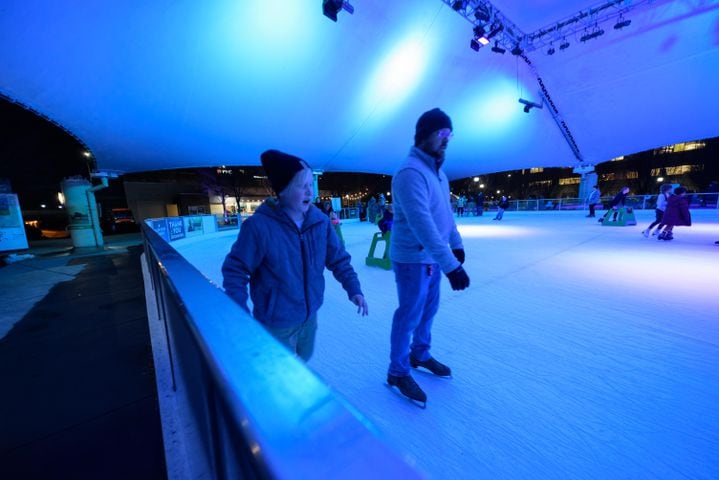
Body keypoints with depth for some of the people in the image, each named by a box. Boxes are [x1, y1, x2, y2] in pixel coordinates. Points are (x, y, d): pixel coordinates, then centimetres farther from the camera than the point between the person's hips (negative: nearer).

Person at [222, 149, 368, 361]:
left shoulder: (320, 221, -9)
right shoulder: (259, 225, -22)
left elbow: (338, 258, -2)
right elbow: (234, 271, -13)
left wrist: (353, 288, -12)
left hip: (309, 315, 5)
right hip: (276, 323, -4)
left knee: (304, 357, 29)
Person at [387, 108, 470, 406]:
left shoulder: (438, 172, 11)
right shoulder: (410, 173, -21)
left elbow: (446, 212, 16)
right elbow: (423, 224, -30)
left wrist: (456, 244, 13)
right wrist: (451, 265, -31)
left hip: (433, 258, 9)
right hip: (413, 260, -9)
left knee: (429, 309, 20)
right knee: (410, 315, 4)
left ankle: (419, 355, 42)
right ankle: (397, 373, 25)